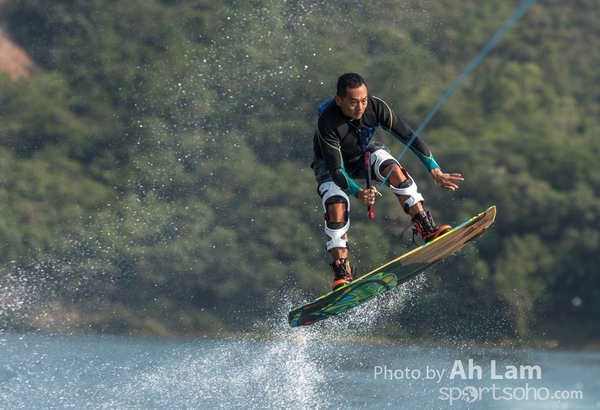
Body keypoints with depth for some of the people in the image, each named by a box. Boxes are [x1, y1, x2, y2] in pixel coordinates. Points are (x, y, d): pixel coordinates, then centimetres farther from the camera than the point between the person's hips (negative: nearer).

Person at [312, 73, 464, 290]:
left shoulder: (375, 107, -28)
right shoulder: (327, 123, -37)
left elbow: (409, 137, -22)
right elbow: (336, 169, -37)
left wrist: (435, 172, -27)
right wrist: (358, 193, -54)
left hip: (364, 153, 3)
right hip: (332, 162, -3)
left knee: (392, 168, -28)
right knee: (336, 207, -28)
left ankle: (427, 229, -28)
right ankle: (342, 273, -22)